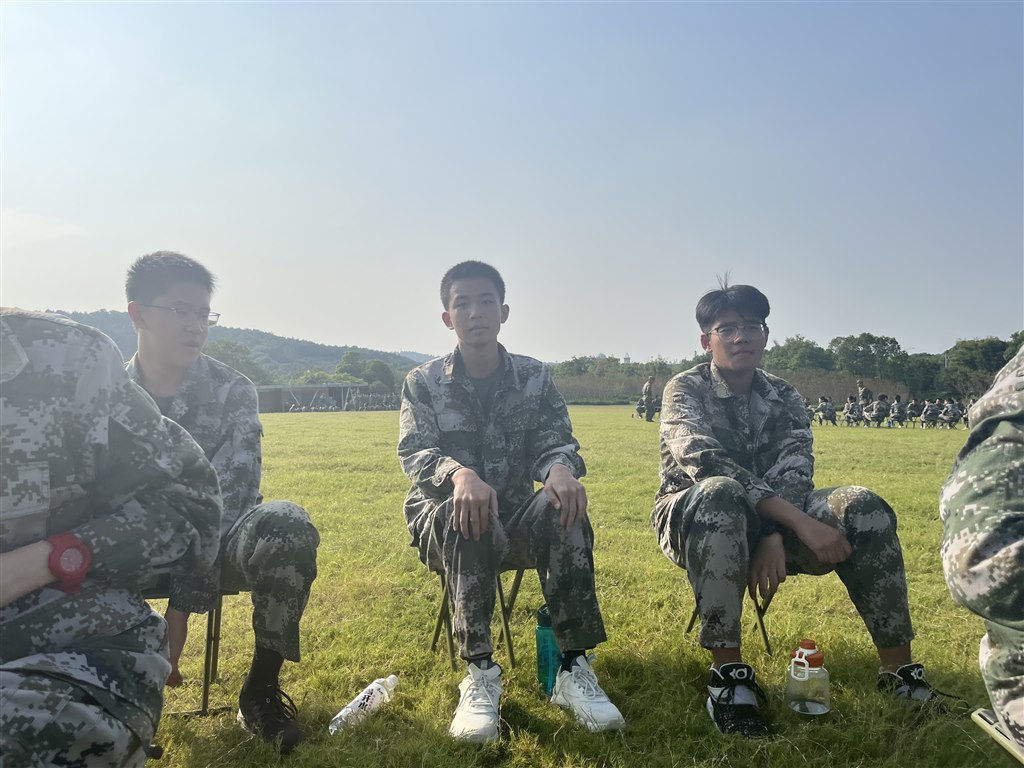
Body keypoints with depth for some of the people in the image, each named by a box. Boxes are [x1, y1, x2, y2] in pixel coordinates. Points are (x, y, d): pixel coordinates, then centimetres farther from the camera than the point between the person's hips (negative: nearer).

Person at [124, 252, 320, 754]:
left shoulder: (232, 392, -9)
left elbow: (229, 499, -18)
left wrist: (182, 604, -28)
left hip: (217, 542, -1)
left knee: (287, 524, -34)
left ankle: (260, 690, -14)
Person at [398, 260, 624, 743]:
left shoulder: (535, 378, 4)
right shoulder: (423, 383, 0)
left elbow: (558, 442, -5)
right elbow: (414, 453, -14)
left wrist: (560, 467, -32)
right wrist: (459, 474, -38)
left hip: (514, 521, 2)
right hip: (442, 522, -1)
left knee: (564, 507, -31)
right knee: (466, 517, -37)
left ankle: (573, 669, -26)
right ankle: (480, 673, -29)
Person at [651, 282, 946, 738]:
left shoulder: (783, 398, 6)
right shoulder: (685, 389, -8)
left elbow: (795, 472, -9)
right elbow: (706, 463, -26)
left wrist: (776, 538, -30)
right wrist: (800, 521, -34)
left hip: (768, 528, 5)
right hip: (691, 523, -4)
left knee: (862, 505, -19)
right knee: (721, 493, -39)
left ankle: (899, 672, -13)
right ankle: (728, 673, -35)